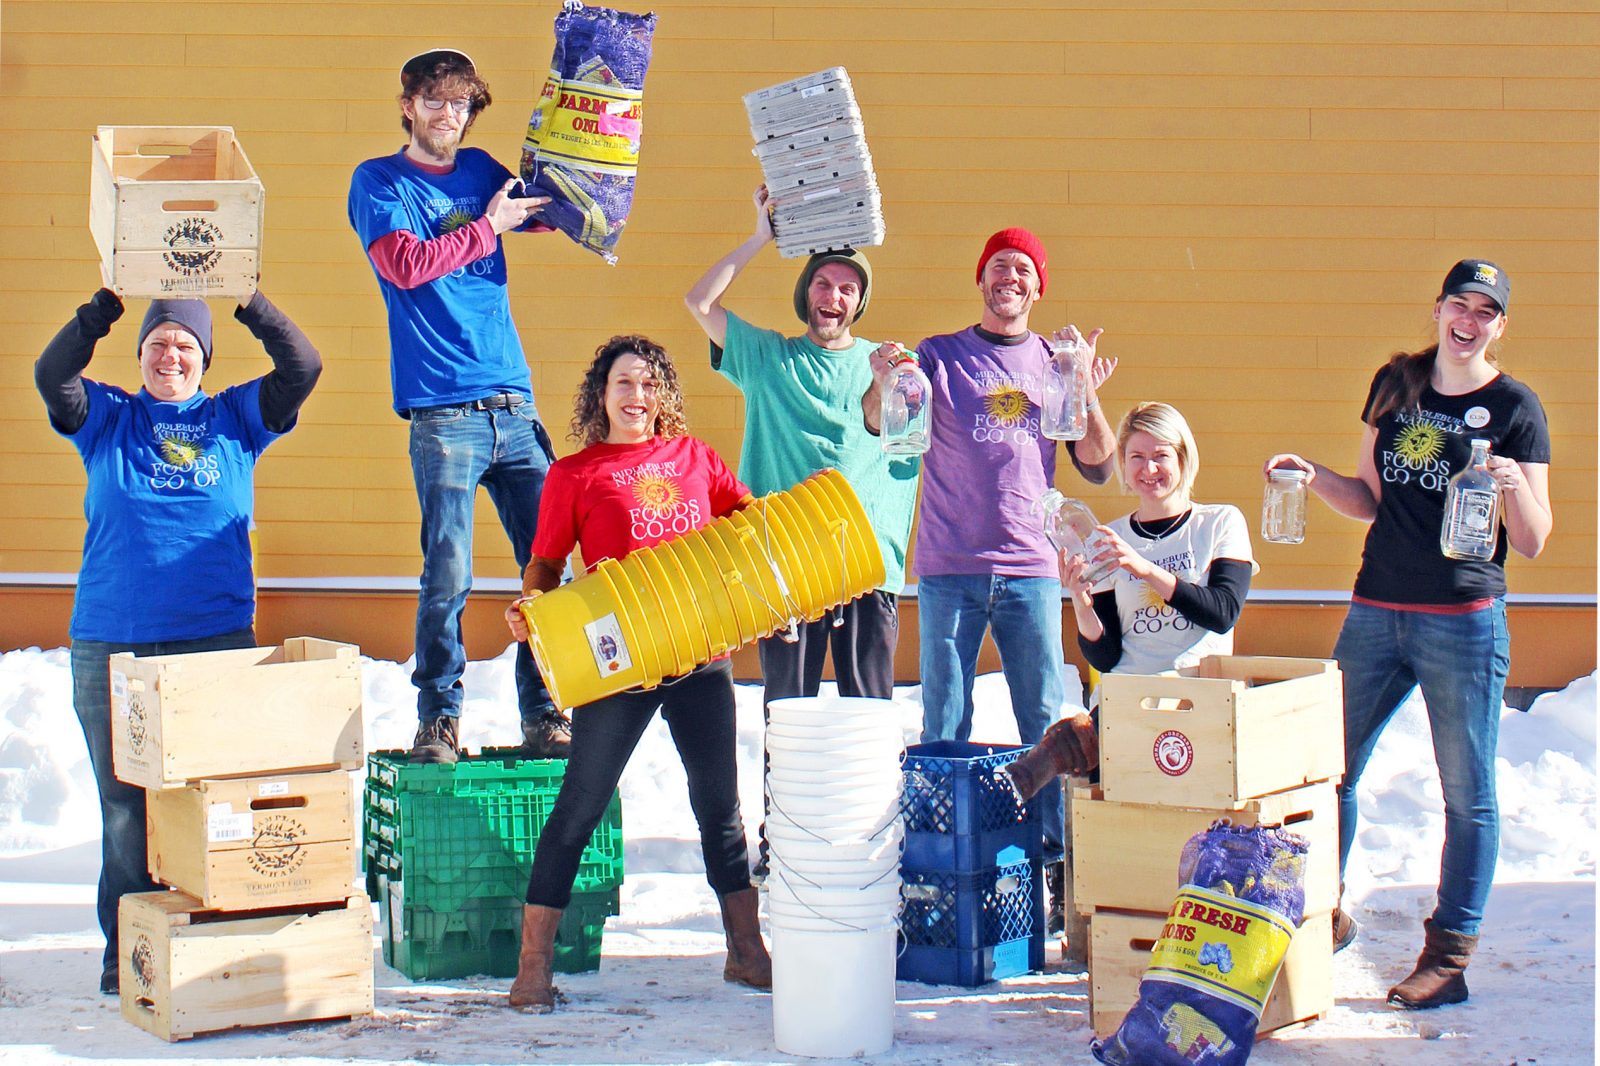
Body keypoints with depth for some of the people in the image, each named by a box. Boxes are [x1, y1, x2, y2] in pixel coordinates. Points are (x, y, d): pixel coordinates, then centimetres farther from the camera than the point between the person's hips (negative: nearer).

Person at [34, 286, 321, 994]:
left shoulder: (236, 418, 12)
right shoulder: (106, 419, 13)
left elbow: (302, 369, 0)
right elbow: (51, 376, -4)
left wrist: (250, 305, -10)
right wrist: (101, 310, -13)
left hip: (217, 642, 0)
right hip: (109, 645, 1)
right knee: (125, 802, 4)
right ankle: (125, 949, 11)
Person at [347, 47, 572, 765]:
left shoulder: (480, 171, 18)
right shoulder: (378, 181, 5)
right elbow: (405, 263, -11)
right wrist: (487, 227, -6)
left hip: (514, 404, 5)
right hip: (442, 410, -5)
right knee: (448, 576, -10)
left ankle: (543, 720, 7)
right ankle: (438, 722, 2)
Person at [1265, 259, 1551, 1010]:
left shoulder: (1514, 407, -3)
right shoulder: (1395, 384, 9)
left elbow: (1532, 543, -4)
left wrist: (1514, 487, -23)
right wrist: (1312, 476, 0)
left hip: (1464, 622, -4)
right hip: (1376, 611, 5)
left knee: (1467, 793, 2)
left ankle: (1451, 950, 12)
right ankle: (1325, 918, 26)